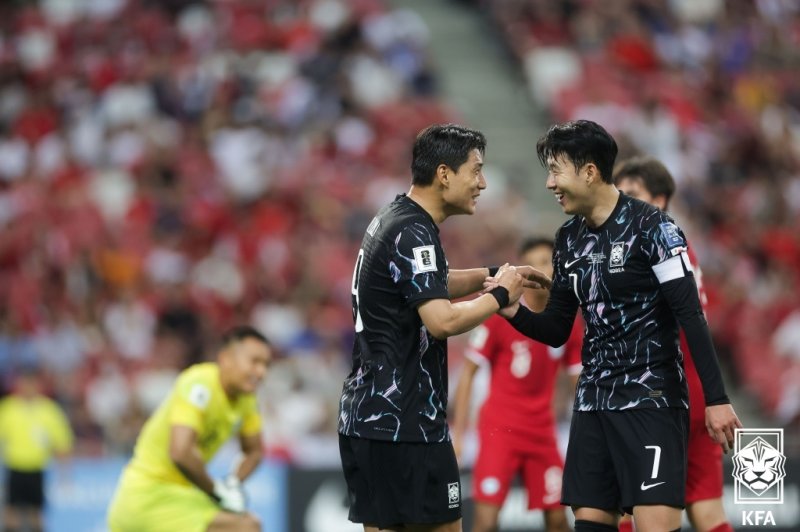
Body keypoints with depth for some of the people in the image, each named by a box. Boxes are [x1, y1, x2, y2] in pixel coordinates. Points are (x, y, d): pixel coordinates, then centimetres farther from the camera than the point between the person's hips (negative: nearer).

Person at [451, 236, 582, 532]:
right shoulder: (501, 316, -8)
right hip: (499, 429, -4)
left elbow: (580, 381, 11)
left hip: (542, 433, 4)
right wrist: (457, 433, -9)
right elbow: (467, 375, -4)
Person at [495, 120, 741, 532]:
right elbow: (557, 331, 16)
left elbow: (691, 315, -14)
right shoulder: (569, 239, 11)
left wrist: (716, 398, -18)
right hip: (594, 400, 7)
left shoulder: (650, 227, -10)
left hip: (651, 399, -7)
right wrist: (515, 313, -5)